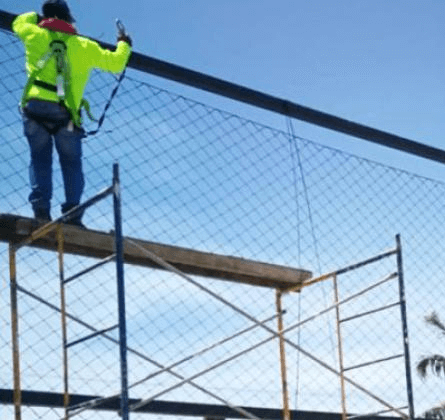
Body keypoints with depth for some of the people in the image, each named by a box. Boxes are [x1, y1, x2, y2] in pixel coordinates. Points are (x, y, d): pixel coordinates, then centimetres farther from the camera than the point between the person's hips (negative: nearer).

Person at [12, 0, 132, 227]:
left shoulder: (34, 35, 13)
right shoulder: (84, 46, 11)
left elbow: (19, 22, 36)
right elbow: (116, 63, 18)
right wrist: (124, 45, 38)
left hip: (35, 107, 1)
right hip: (65, 112, -1)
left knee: (40, 159, 10)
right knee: (71, 164, 9)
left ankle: (41, 207, -7)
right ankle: (73, 213, -3)